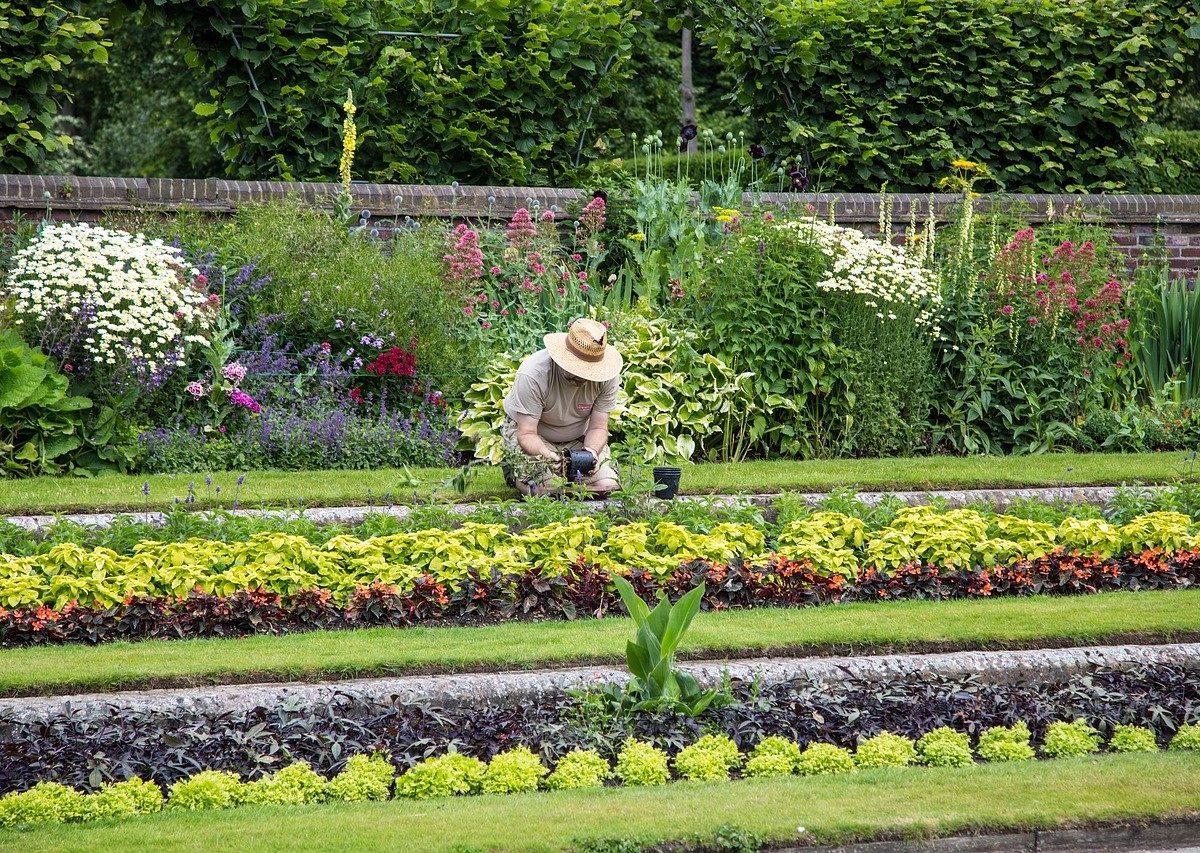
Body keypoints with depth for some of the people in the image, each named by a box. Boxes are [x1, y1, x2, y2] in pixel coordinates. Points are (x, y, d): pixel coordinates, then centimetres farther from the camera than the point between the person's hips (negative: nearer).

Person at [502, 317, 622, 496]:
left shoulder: (608, 376, -23)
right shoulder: (533, 374, -33)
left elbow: (598, 427, -15)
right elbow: (527, 433, -30)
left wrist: (591, 452, -37)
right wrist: (546, 455, -51)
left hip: (578, 435, 4)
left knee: (606, 487, -13)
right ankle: (514, 471, 9)